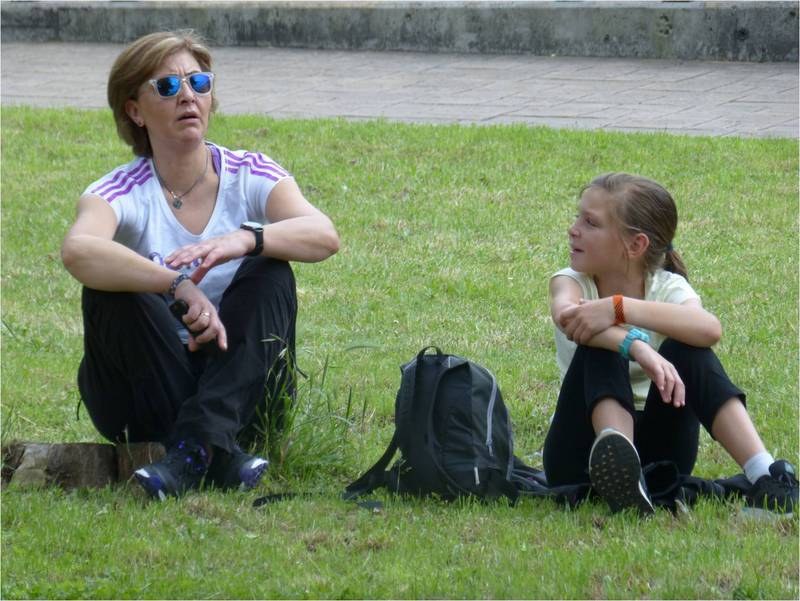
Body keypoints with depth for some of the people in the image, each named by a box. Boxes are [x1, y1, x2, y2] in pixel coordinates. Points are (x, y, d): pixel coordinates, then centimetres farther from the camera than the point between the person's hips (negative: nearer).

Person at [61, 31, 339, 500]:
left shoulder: (252, 176, -2)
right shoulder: (122, 193, -8)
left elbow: (324, 236, -21)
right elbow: (77, 251, -33)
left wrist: (244, 240, -41)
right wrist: (177, 284, -47)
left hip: (238, 390, 1)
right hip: (144, 401, -1)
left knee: (270, 274, -22)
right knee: (111, 287, -27)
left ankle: (196, 447, -40)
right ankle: (219, 459, -38)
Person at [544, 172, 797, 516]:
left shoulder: (667, 287, -4)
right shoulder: (572, 282, -2)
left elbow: (709, 329, -31)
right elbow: (566, 316, -31)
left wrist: (618, 308, -41)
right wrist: (636, 346, -50)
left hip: (654, 446, 0)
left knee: (687, 351, -24)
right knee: (601, 345, -26)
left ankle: (765, 475, -40)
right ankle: (620, 474, -55)